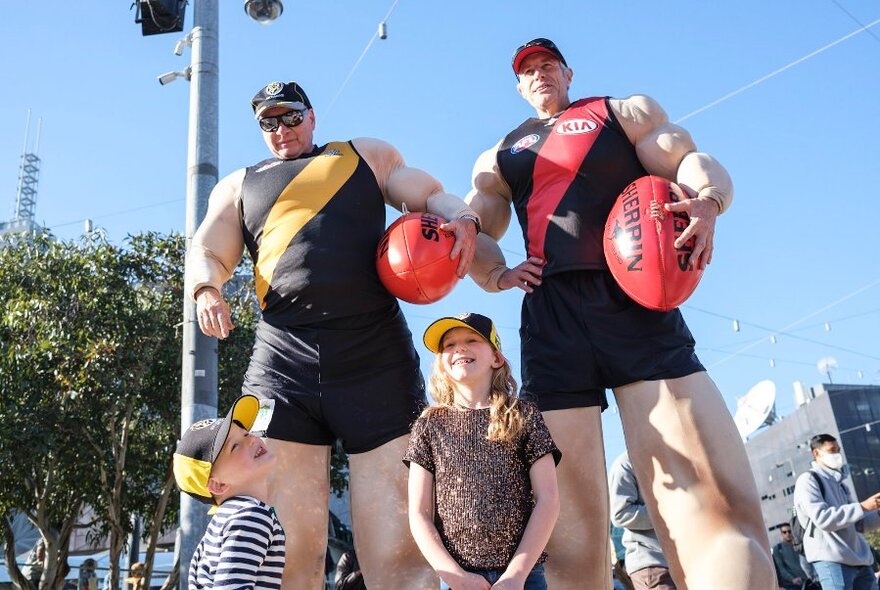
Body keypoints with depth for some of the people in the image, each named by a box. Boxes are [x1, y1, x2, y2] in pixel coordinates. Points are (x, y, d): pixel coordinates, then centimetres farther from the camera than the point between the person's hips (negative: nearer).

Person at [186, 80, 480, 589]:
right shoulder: (239, 186, 27)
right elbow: (208, 253, 19)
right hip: (283, 361, 2)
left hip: (377, 356, -1)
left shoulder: (366, 155, 24)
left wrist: (463, 218, -3)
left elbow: (432, 196, 21)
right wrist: (206, 290, -6)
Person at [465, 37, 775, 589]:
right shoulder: (497, 157, 28)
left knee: (721, 503, -20)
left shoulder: (625, 110, 21)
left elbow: (693, 161, 9)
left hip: (634, 301, -1)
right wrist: (495, 273, 0)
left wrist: (706, 202, -15)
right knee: (572, 532, -4)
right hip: (550, 318, 2)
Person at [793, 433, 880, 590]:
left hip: (859, 558, 8)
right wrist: (862, 506, -14)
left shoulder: (839, 483, 22)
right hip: (831, 560, -8)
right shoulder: (808, 480, -3)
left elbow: (857, 522, 22)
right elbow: (823, 519, -16)